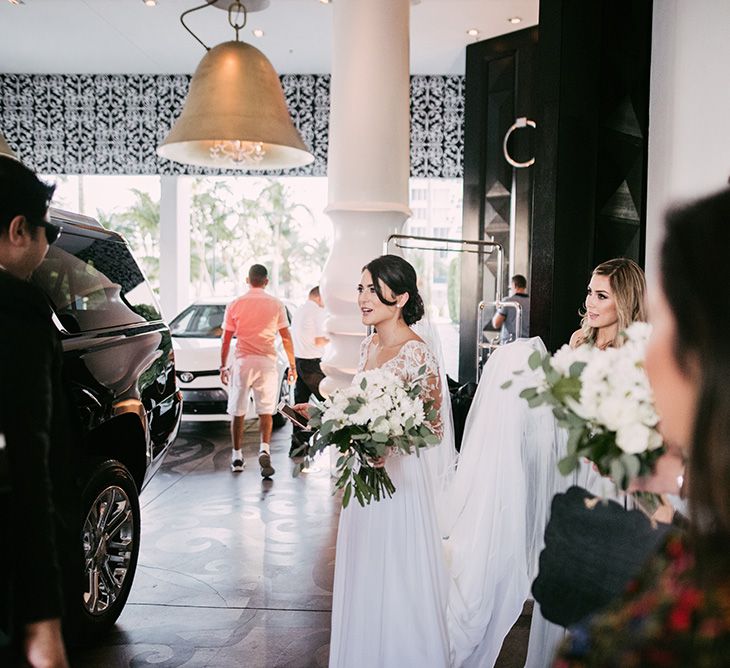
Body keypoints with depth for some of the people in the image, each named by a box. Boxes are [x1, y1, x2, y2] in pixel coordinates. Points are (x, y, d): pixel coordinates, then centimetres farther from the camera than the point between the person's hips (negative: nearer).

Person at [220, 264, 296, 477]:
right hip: (267, 362, 0)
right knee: (266, 411, 5)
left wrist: (223, 366, 12)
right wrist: (292, 365, 9)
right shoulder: (275, 304, 2)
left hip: (242, 362, 0)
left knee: (238, 412, 11)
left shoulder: (235, 305, 3)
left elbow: (226, 339, 4)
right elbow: (286, 338, 2)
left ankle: (237, 456, 16)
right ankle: (264, 449, -14)